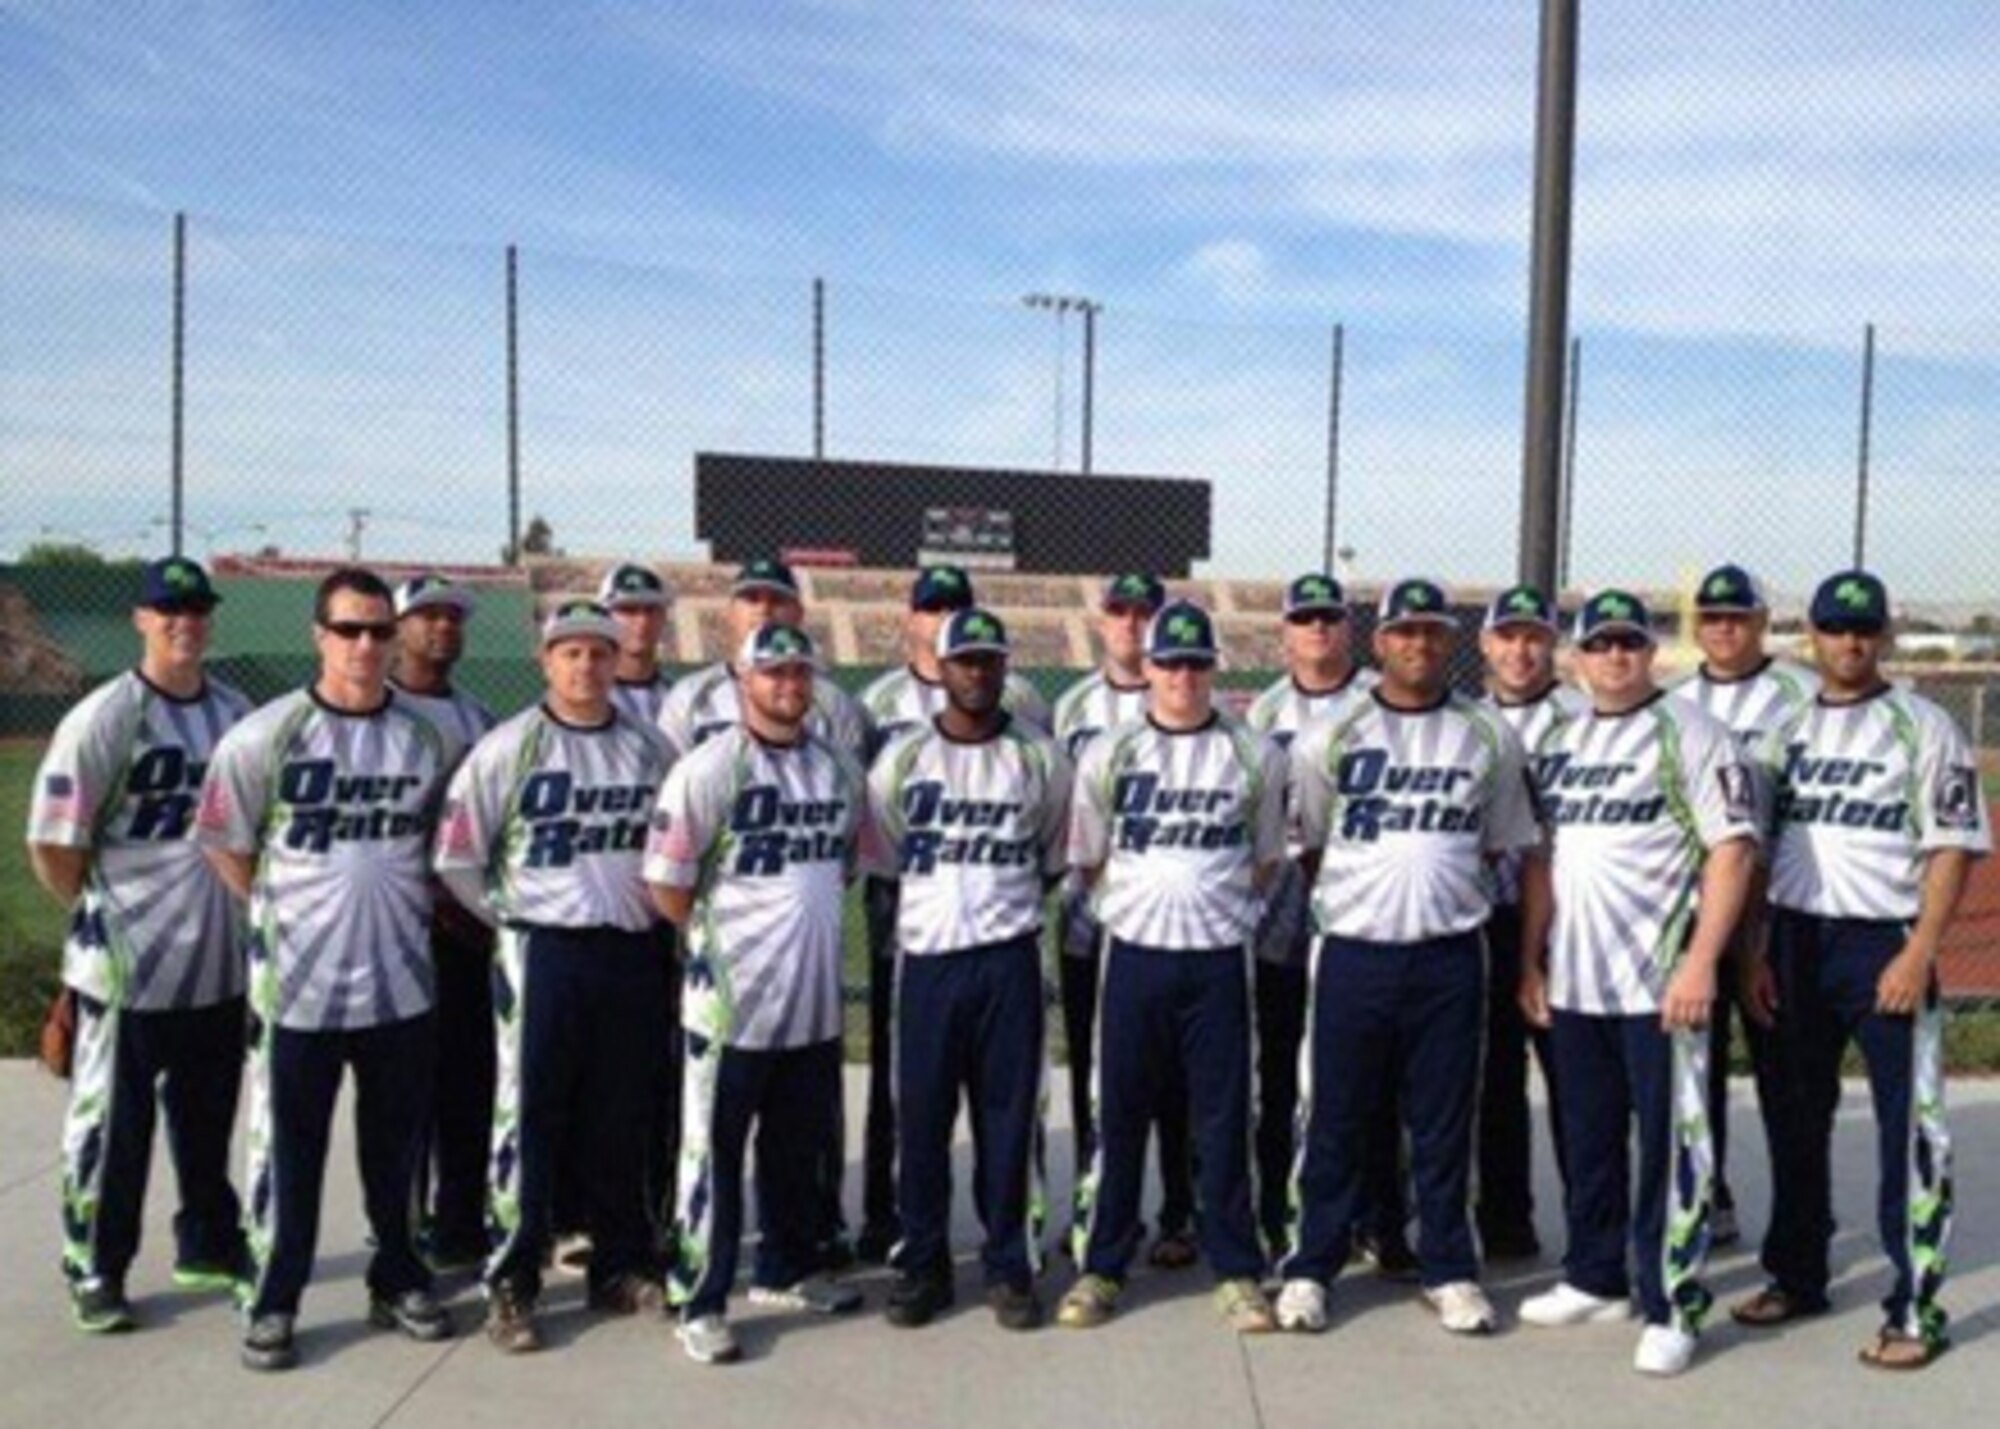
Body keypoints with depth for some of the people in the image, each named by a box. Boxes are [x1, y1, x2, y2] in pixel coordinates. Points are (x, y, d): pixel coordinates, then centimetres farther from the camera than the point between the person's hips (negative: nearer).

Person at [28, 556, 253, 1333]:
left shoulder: (236, 713, 4)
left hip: (220, 963, 5)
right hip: (127, 969, -5)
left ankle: (208, 1245, 35)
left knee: (208, 1117, 18)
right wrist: (102, 916, -3)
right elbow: (51, 845, -13)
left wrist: (247, 905, 8)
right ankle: (94, 1271, 24)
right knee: (111, 1124, 8)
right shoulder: (104, 718, -13)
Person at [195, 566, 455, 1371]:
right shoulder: (264, 736, -9)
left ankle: (397, 1281, 32)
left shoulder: (425, 741, 1)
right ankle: (274, 1302, 24)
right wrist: (280, 913, -1)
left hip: (402, 978, 3)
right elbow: (224, 844, 0)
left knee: (398, 1143, 15)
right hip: (297, 982, -3)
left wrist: (412, 905, 6)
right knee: (287, 1149, 8)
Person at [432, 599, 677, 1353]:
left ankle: (621, 1268, 25)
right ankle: (511, 1285, 10)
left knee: (623, 1120, 11)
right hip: (543, 953, -3)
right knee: (529, 1118, 0)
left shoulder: (651, 747, 7)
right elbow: (456, 855, -4)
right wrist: (512, 917, -1)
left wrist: (656, 907, 9)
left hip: (634, 951, 4)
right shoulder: (510, 747, -5)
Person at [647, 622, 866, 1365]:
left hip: (816, 998, 6)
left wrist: (804, 922, 9)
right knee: (714, 1152, 4)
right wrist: (721, 939, -3)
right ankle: (701, 1303, 16)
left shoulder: (839, 767, 7)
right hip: (731, 998, -6)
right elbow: (667, 883, -12)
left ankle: (786, 1270, 37)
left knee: (801, 1146, 19)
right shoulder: (710, 768, -13)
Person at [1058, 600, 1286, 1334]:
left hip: (1220, 958, 0)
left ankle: (1236, 1271, 20)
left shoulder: (1254, 756, 3)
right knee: (1119, 1115, 8)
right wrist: (1140, 906, 5)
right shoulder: (1109, 754, 3)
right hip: (1134, 954, 0)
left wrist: (1221, 910, 2)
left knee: (1224, 1117, 6)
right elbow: (1089, 862, 9)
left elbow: (1266, 861, 9)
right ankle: (1102, 1267, 21)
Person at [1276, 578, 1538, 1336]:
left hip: (1450, 956, 1)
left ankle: (1449, 1270, 25)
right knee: (1336, 1118, 7)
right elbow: (1304, 849, 7)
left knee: (1445, 1122, 10)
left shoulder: (1489, 737, 6)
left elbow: (1505, 847, 10)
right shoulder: (1331, 736, 1)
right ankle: (1310, 1267, 19)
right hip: (1354, 953, -1)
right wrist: (1328, 910, 4)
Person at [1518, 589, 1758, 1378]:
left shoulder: (1688, 734, -6)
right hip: (1572, 982, 6)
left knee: (1670, 1148, 0)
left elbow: (1732, 850, -12)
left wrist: (1700, 963, -18)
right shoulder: (1559, 744, 13)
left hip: (1660, 981, -6)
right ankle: (1593, 1279, 30)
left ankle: (1670, 1310, 11)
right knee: (1587, 1141, 16)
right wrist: (1531, 962, 13)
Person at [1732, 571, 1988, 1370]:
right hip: (1795, 940, 5)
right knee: (1796, 1118, 14)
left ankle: (1916, 1308, 9)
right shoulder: (1786, 730, 11)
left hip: (1884, 944, -4)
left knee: (1908, 1125, -2)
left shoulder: (1922, 729, -2)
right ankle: (1796, 1275, 28)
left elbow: (1953, 847, -7)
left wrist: (1917, 953, -15)